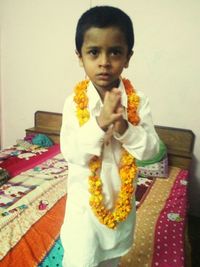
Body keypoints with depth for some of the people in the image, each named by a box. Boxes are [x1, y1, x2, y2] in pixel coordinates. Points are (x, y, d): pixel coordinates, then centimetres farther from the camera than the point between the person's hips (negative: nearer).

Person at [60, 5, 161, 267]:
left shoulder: (139, 101, -13)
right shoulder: (75, 102, -16)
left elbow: (151, 149, -14)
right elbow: (70, 153, -20)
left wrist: (124, 127, -31)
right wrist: (99, 123, -33)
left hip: (122, 198, 3)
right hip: (85, 200, -2)